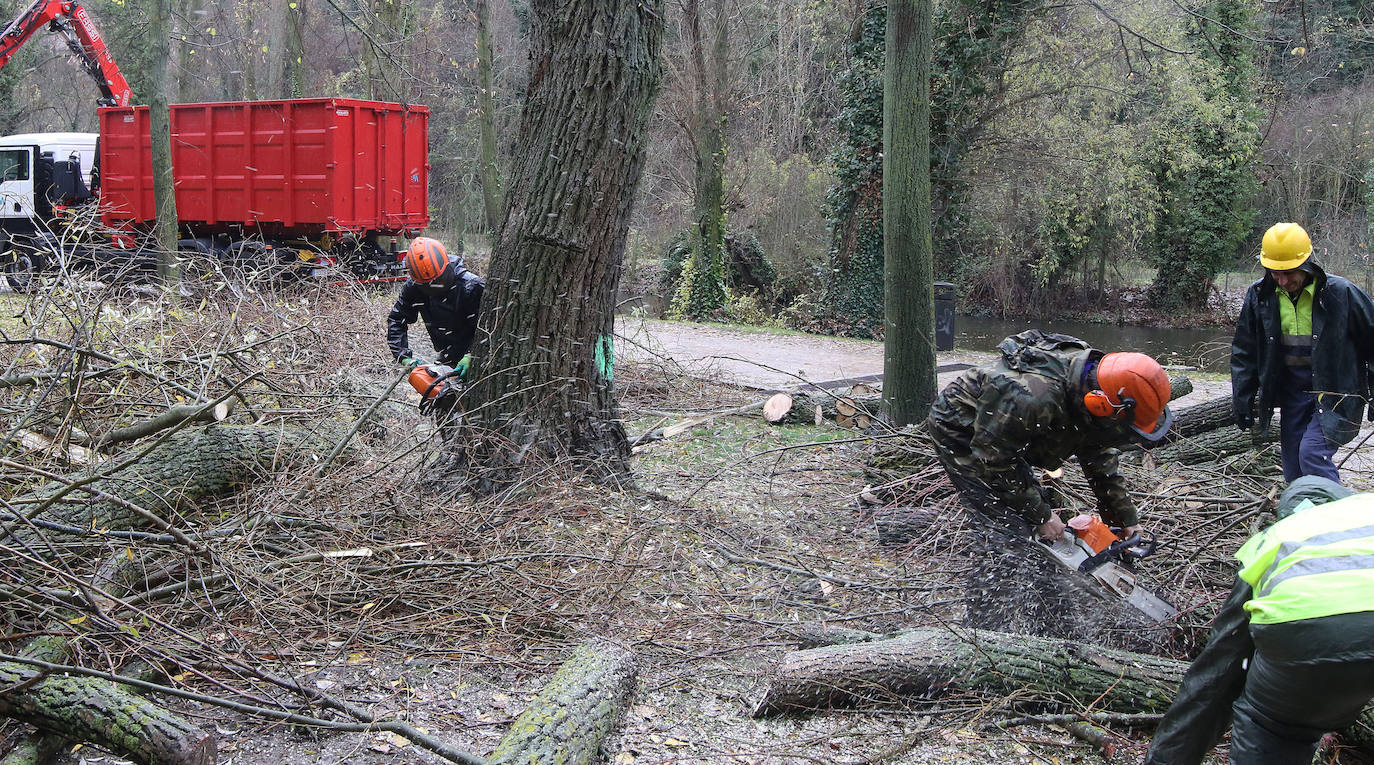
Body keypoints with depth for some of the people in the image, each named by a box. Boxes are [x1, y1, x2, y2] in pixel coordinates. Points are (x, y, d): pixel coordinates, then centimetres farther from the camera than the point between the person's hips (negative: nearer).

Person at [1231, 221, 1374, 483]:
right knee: (1294, 470, 7)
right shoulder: (1259, 295, 0)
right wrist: (1242, 401, 8)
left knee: (1312, 452, -21)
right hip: (1291, 391, 5)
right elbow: (1244, 354, 9)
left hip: (1334, 393, -5)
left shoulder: (1340, 293, -12)